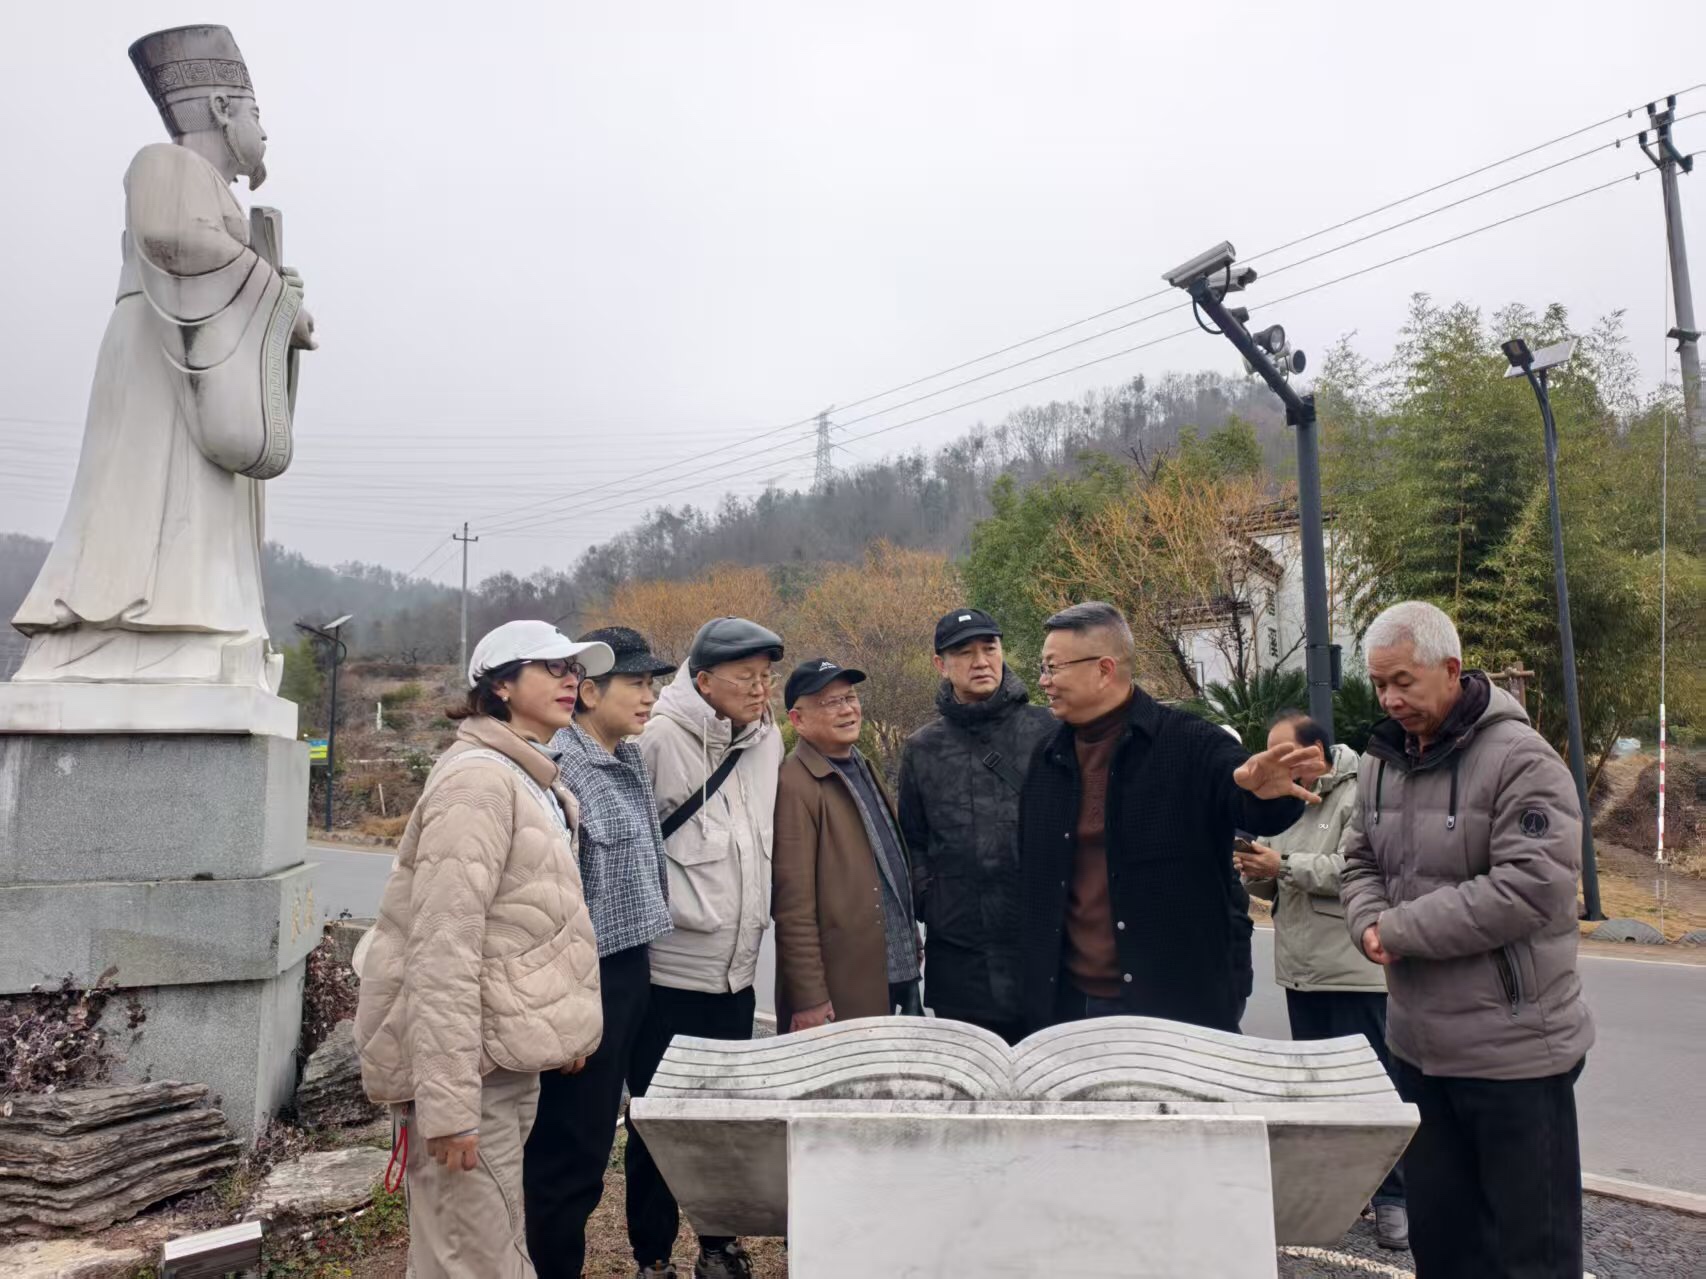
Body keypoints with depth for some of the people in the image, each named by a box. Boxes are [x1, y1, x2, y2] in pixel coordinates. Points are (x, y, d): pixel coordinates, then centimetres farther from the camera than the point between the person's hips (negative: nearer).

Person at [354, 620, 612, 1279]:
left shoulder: (530, 781, 13)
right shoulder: (479, 780, -18)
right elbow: (444, 949, -24)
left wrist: (561, 1028, 17)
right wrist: (448, 1101, -26)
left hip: (505, 1059, 10)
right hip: (466, 1063, -10)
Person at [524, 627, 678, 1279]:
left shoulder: (632, 761, 10)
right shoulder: (560, 767, -17)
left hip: (630, 972, 9)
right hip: (587, 979, -9)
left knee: (592, 1144, 19)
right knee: (568, 1155, 4)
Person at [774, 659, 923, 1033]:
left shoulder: (862, 769, 12)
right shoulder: (796, 786, -15)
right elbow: (794, 905, -18)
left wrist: (912, 947, 16)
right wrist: (809, 998, -18)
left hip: (896, 976, 8)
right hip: (838, 994, -8)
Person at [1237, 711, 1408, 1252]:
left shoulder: (1358, 796, -11)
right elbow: (1274, 888, 20)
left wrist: (1286, 867, -20)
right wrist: (1256, 873, -2)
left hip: (1355, 972, -8)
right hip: (1302, 971, 8)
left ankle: (1392, 1196, 11)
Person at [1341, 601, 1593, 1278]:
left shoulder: (1519, 758, -16)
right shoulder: (1382, 759, 8)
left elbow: (1531, 885, -24)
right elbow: (1360, 860, 15)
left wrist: (1401, 929, -18)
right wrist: (1369, 924, -7)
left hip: (1513, 1048, -7)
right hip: (1418, 1041, 7)